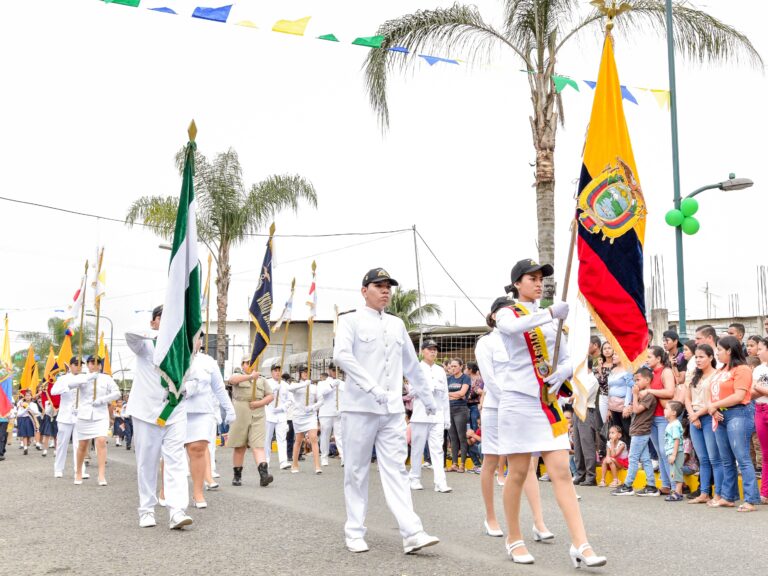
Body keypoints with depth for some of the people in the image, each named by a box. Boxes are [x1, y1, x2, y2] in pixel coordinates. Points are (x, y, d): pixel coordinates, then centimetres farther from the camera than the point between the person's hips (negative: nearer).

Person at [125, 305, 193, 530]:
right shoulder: (145, 345, 3)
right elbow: (130, 334, -19)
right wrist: (159, 334, -31)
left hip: (175, 412, 2)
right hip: (147, 411, -2)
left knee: (176, 461, -9)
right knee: (147, 463, 4)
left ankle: (177, 511, -16)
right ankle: (146, 510, 15)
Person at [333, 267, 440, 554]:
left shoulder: (397, 324, 17)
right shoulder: (351, 320, -1)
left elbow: (412, 364, 25)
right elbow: (341, 355, -19)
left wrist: (427, 397, 27)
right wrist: (373, 387, -27)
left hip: (393, 410, 4)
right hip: (360, 407, -4)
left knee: (396, 470, -1)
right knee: (356, 472, 3)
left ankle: (412, 533, -7)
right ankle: (355, 533, 13)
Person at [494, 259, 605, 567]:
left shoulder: (550, 318, 15)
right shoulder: (507, 314, 0)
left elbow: (566, 359, 16)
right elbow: (513, 327, -26)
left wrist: (562, 373, -8)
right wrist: (549, 312, -42)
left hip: (549, 403, 4)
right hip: (519, 400, -4)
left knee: (562, 472, -4)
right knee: (518, 473, 2)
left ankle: (580, 544, -8)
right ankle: (514, 540, 17)